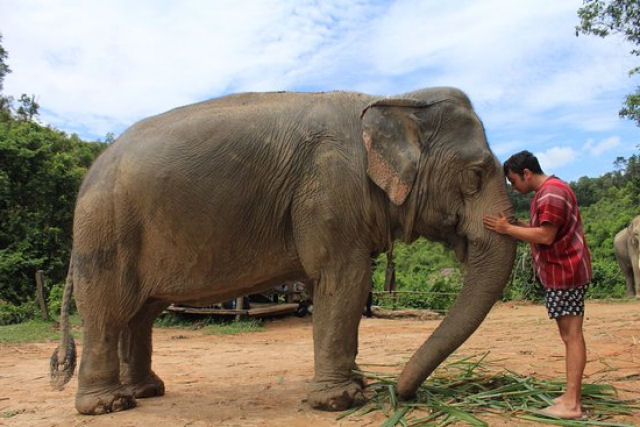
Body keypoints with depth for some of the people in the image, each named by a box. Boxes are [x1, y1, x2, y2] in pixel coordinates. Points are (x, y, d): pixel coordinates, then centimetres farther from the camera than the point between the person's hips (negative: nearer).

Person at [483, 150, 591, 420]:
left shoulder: (551, 193, -15)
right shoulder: (548, 191, 18)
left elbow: (546, 236, -21)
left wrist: (508, 229, -15)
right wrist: (520, 226, 5)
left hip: (565, 272, -11)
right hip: (562, 273, 11)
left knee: (571, 335, -8)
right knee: (569, 334, 12)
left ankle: (572, 405, -5)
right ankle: (571, 395, 19)